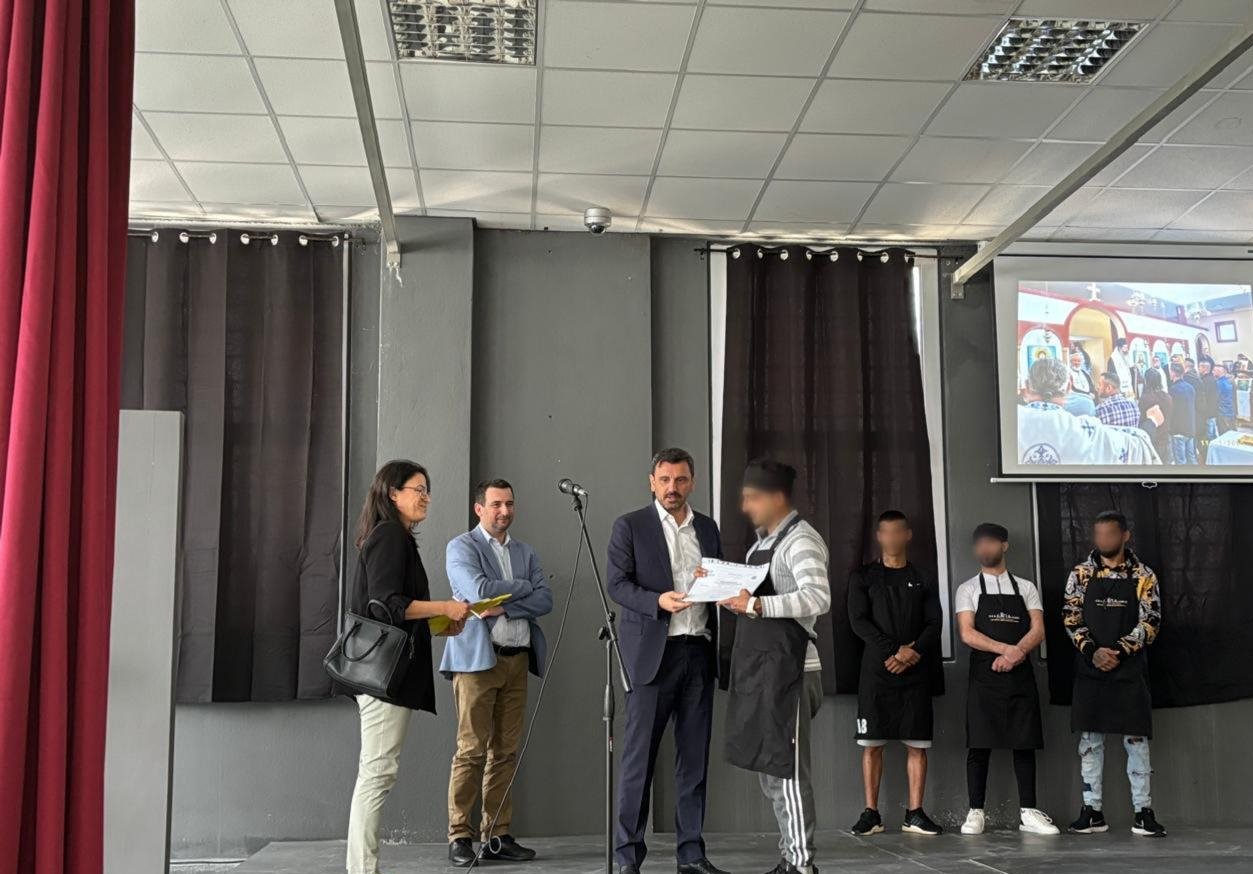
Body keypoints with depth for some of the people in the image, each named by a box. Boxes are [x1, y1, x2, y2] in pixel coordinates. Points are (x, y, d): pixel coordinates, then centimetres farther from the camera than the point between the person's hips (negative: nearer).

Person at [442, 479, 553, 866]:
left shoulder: (526, 553, 16)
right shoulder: (461, 547, 1)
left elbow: (546, 600, 3)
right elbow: (480, 591, -15)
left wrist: (504, 607, -11)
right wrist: (523, 586, -3)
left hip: (517, 659, 5)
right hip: (477, 659, -5)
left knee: (506, 751, 5)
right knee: (471, 750, -6)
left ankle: (497, 836, 10)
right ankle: (460, 837, 1)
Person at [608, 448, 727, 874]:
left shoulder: (707, 527, 16)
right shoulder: (629, 526, 2)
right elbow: (616, 583, -5)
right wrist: (658, 601, -21)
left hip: (699, 652, 5)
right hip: (652, 651, -4)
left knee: (694, 756, 7)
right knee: (639, 755, -3)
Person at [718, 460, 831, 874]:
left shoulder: (801, 540, -12)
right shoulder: (763, 541, 16)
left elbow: (818, 598, -25)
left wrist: (757, 605, -31)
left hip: (788, 666, -10)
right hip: (758, 665, 10)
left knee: (785, 765, -5)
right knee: (765, 763, 13)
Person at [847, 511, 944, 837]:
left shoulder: (922, 580, 13)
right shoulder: (862, 577, 7)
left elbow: (934, 623, 5)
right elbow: (858, 620, -3)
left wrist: (912, 652, -13)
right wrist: (893, 650, -13)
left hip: (915, 672, 2)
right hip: (876, 671, -1)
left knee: (917, 744, 0)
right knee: (871, 743, -2)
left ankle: (915, 814, 7)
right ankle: (871, 814, 4)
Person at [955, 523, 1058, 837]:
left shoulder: (1026, 588, 12)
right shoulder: (968, 589, 7)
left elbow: (1037, 631, 1)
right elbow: (967, 634, -5)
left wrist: (1016, 653, -17)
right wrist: (1007, 649, -15)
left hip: (1020, 675, 2)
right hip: (984, 677, -2)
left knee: (1025, 744, 2)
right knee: (979, 745, -3)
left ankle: (1028, 813, 7)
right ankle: (976, 813, 2)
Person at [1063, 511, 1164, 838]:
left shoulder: (1143, 576, 2)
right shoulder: (1081, 573, 4)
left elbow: (1150, 622, -4)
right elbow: (1071, 618, 0)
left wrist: (1119, 651, -16)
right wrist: (1093, 651, -15)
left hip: (1129, 669, -1)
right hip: (1090, 669, 1)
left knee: (1136, 739, 1)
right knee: (1090, 739, 4)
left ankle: (1143, 812, 8)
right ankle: (1092, 811, 11)